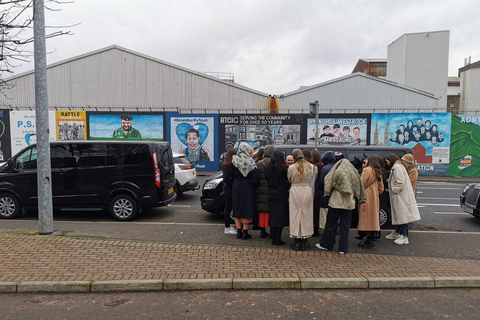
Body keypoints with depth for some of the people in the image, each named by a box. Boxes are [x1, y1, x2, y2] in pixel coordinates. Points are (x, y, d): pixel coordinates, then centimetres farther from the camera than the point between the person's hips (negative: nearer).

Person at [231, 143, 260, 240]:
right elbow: (255, 178, -13)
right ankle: (245, 233, 11)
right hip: (248, 188, -3)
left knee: (237, 210, 12)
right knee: (247, 210, 6)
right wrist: (255, 187, -1)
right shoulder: (250, 162, -10)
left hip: (236, 188, 3)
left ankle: (238, 232, 18)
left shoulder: (234, 161, -3)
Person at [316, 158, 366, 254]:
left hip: (336, 202, -3)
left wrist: (327, 192, 2)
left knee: (331, 224, 7)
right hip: (349, 203, 3)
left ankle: (325, 244, 17)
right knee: (345, 226, 7)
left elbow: (328, 181, -8)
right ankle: (343, 248, 10)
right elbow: (359, 186, 11)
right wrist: (361, 198, 18)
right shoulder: (354, 172, 5)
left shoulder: (337, 171, -7)